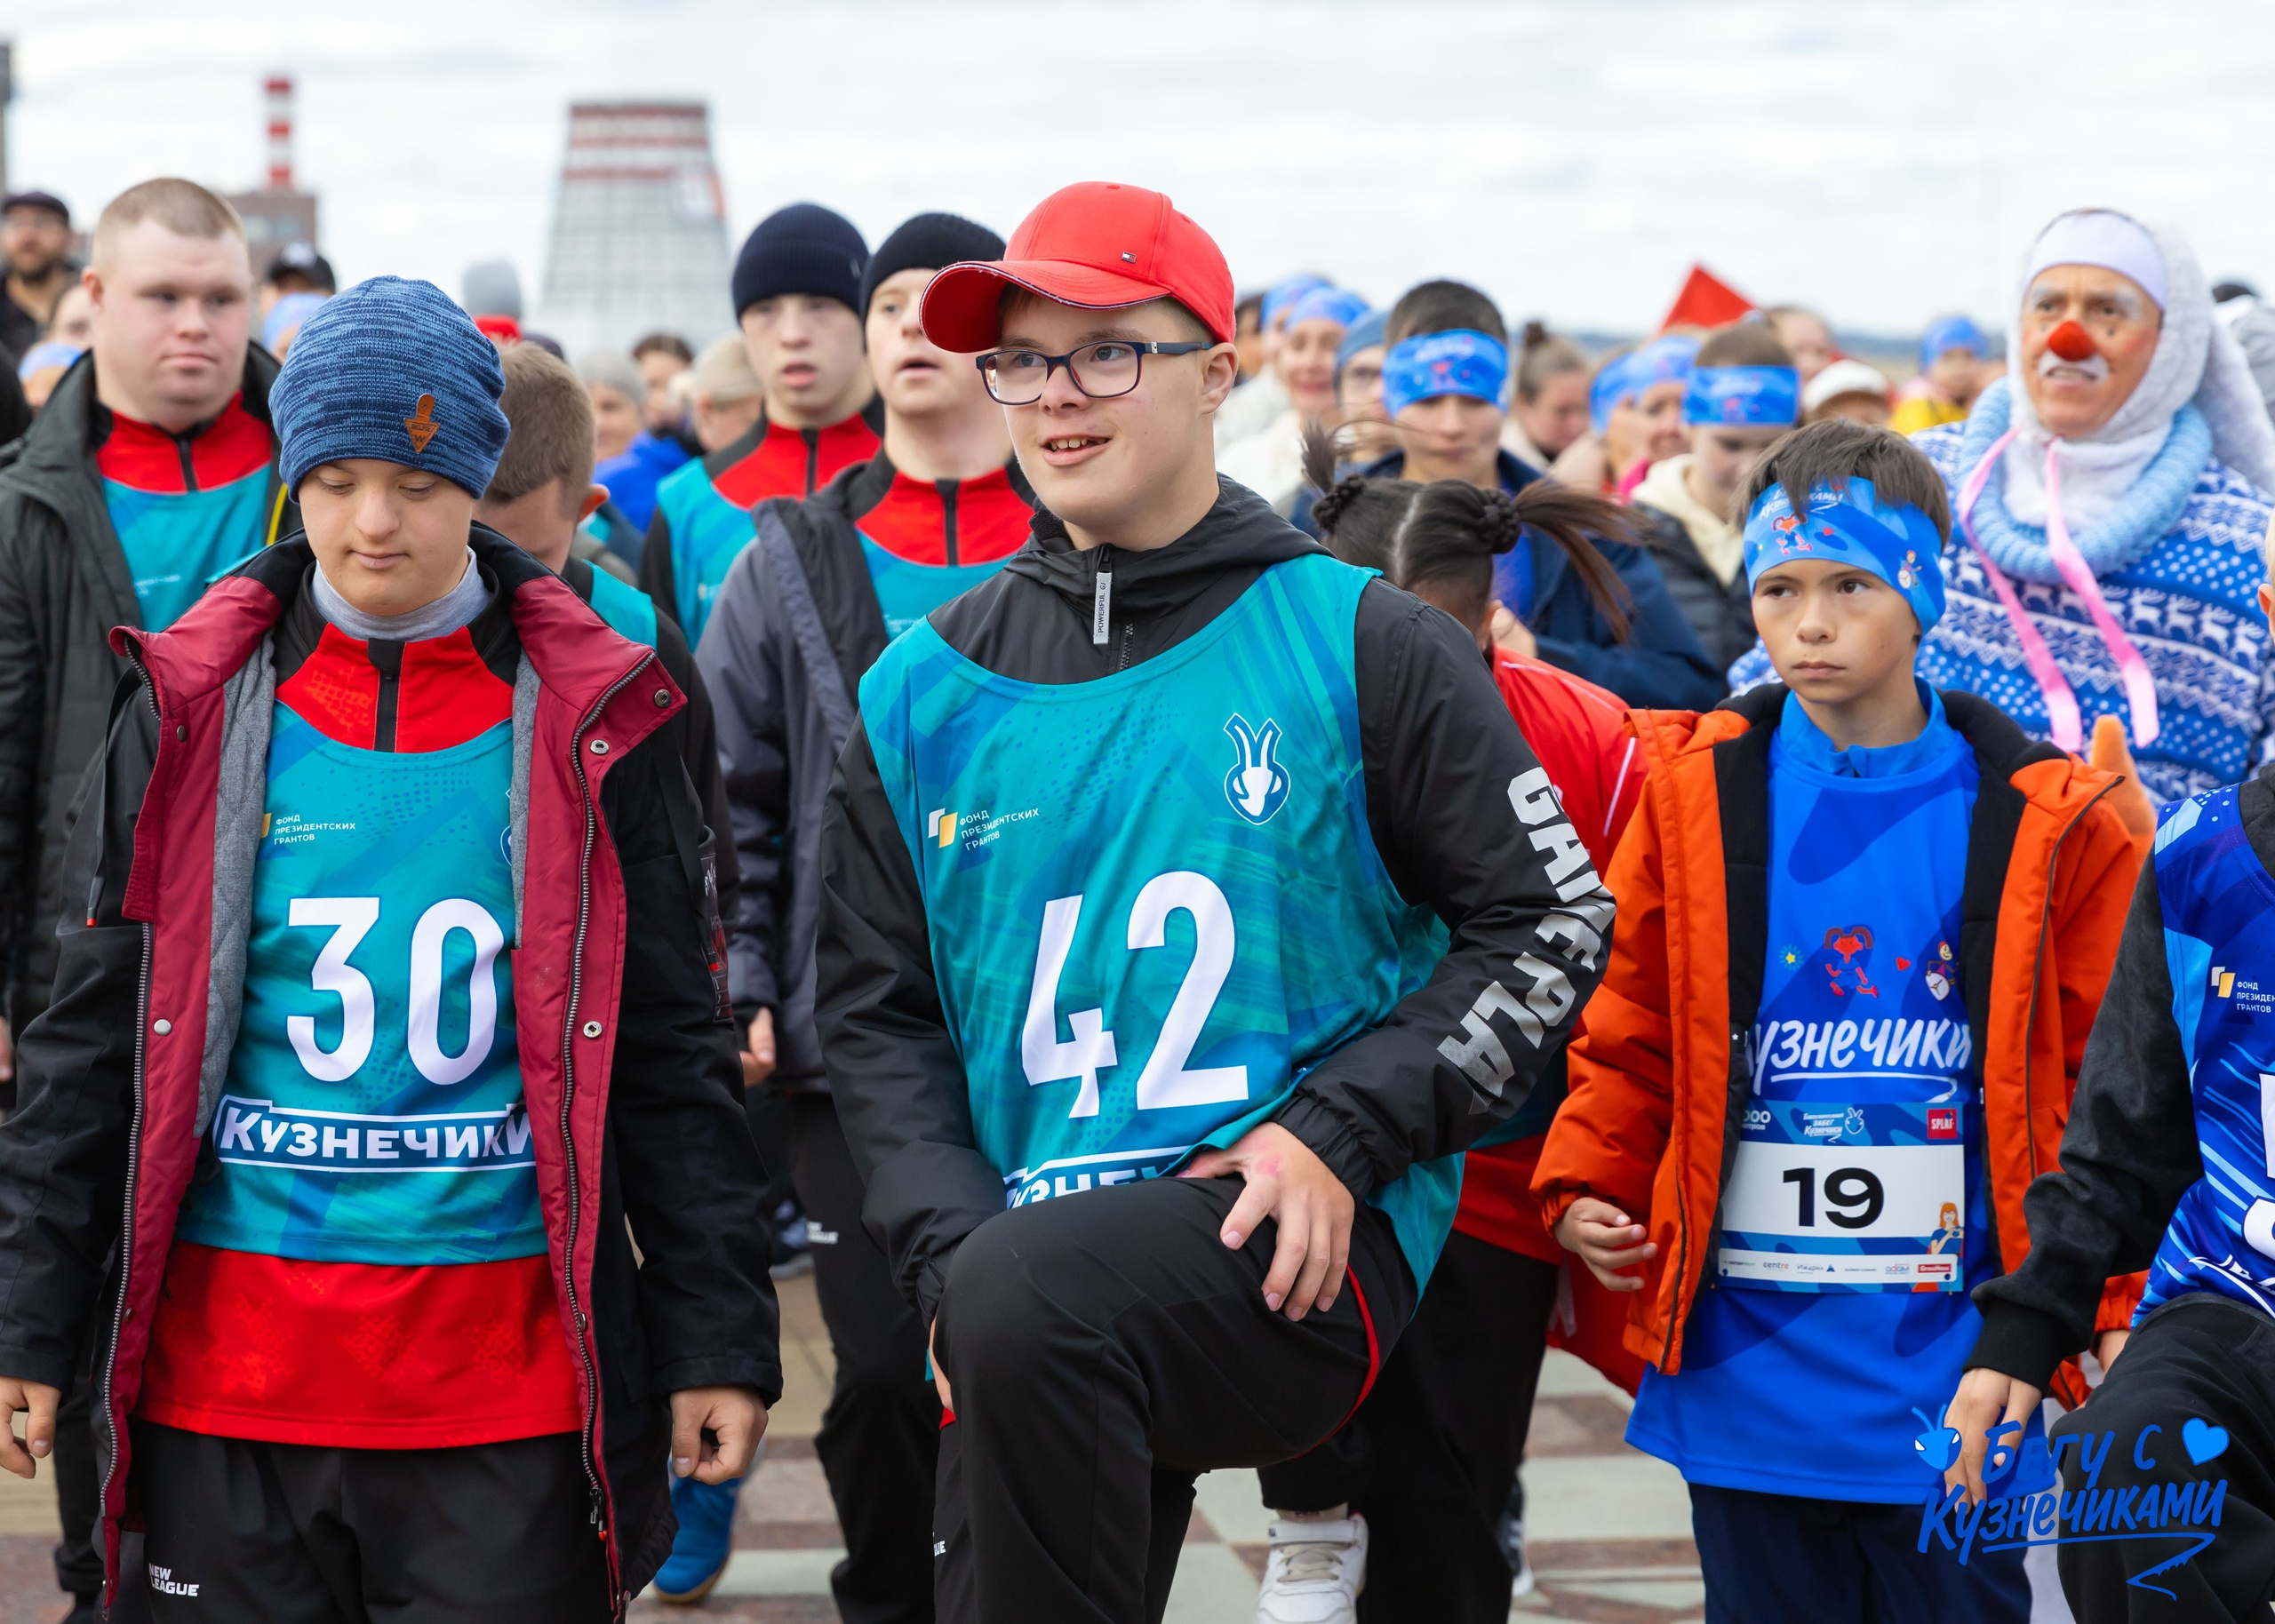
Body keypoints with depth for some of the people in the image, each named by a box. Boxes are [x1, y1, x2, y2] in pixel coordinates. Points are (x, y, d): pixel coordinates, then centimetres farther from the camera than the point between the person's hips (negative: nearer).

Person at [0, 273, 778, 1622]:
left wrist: (722, 1337, 2)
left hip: (514, 1366, -1)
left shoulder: (590, 718, 3)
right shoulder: (194, 710, 5)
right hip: (227, 1364, 1)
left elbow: (676, 1055, 6)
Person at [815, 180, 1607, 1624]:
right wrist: (953, 1246, -6)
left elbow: (1553, 924, 2)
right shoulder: (925, 694, 12)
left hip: (1309, 1247, -5)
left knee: (1033, 1296, -33)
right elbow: (876, 1017, 12)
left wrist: (1338, 1132, -10)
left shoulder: (1361, 648, 3)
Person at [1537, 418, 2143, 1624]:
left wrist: (2124, 1310, 0)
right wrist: (1583, 1188, -3)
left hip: (1949, 1376, -1)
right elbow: (1629, 1029, 10)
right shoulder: (1695, 795, 2)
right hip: (1746, 1375, 1)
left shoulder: (2043, 821, -1)